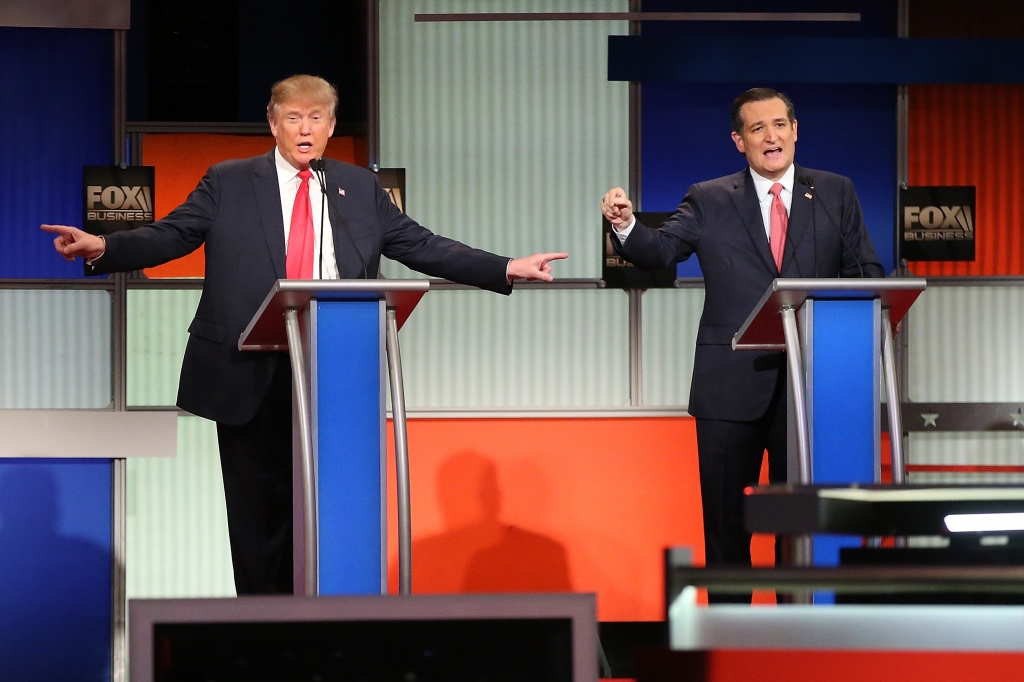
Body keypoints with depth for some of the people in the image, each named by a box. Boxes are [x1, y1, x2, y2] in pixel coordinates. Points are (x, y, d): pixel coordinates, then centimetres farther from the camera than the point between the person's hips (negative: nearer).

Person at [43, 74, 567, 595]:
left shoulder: (360, 188, 13)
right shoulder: (228, 184, 7)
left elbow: (422, 247, 11)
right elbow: (170, 235, -1)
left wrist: (507, 269, 3)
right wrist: (102, 248, -18)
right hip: (252, 375, -2)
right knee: (258, 506, 2)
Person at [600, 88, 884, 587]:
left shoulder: (835, 194, 9)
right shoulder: (709, 201, 6)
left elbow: (866, 274, 6)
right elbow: (659, 252, -7)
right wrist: (626, 226, -28)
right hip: (732, 387, -1)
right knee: (726, 523, 4)